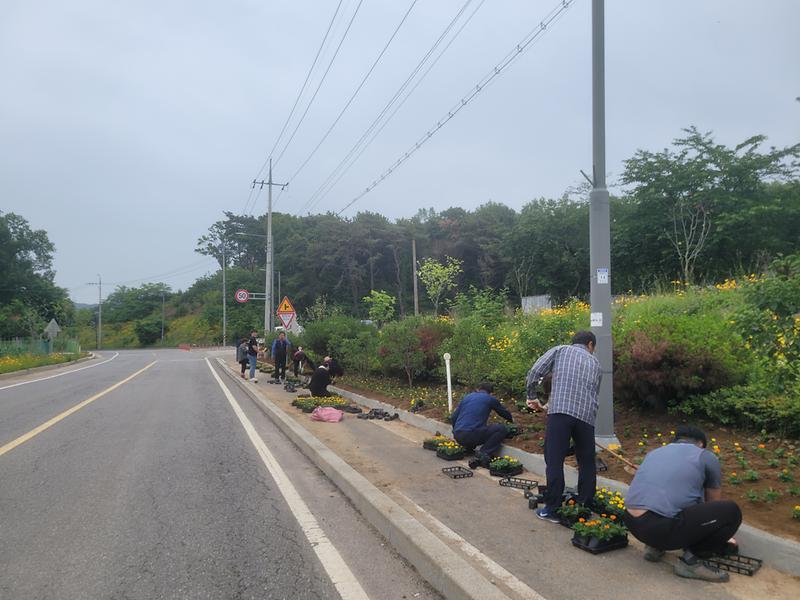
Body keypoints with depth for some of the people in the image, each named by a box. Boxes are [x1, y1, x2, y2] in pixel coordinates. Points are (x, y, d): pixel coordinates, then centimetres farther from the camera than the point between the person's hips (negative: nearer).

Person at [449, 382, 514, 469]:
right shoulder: (490, 399, 10)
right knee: (501, 429, 4)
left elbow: (453, 418, 20)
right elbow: (504, 412, 27)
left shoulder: (466, 397, 21)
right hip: (472, 435, -6)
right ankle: (482, 454, -10)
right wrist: (511, 420, 49)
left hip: (458, 436, 6)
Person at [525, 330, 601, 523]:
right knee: (586, 463, 17)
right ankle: (585, 508, 23)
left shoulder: (560, 350, 17)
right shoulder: (595, 362, 26)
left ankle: (552, 509, 3)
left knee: (554, 461, 1)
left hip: (560, 411, -3)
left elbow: (534, 373, 6)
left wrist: (532, 397, 19)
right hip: (586, 415, 3)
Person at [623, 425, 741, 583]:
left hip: (632, 524, 7)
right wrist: (724, 535, 48)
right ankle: (690, 559, 5)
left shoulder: (655, 452, 27)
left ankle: (655, 546, 19)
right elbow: (714, 503, 26)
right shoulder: (706, 457, 13)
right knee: (731, 512, 6)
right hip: (661, 528, -7)